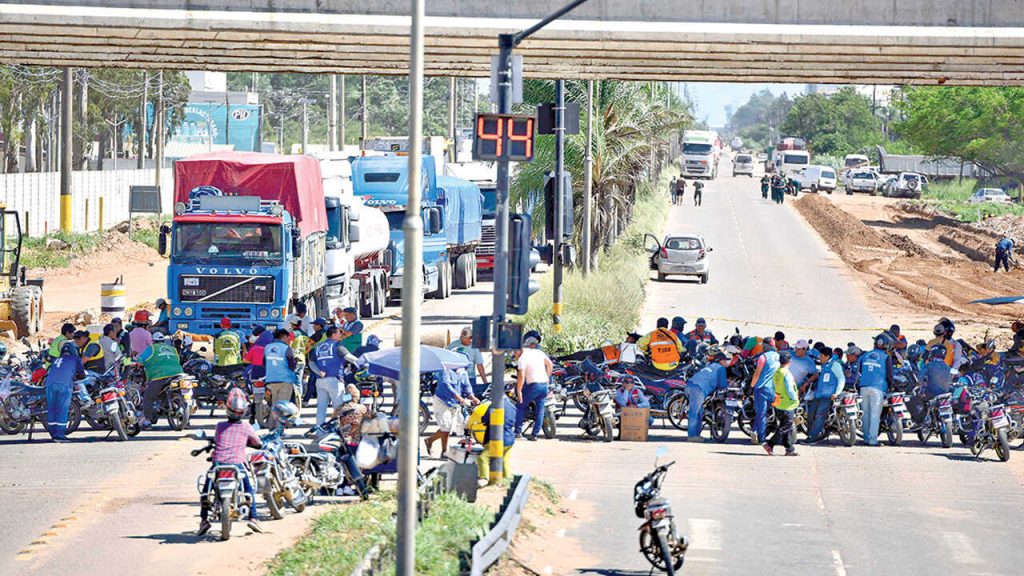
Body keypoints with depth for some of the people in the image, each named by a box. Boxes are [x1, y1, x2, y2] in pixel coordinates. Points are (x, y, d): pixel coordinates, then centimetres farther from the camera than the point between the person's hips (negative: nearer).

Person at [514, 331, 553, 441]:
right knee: (540, 410, 7)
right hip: (544, 384, 5)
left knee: (521, 407, 9)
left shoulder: (522, 358, -8)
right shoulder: (539, 352, 10)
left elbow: (521, 376, -16)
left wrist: (519, 391, -12)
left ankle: (518, 431, 4)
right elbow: (550, 364, 18)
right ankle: (535, 434, 7)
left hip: (533, 385, -5)